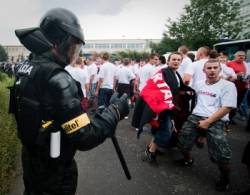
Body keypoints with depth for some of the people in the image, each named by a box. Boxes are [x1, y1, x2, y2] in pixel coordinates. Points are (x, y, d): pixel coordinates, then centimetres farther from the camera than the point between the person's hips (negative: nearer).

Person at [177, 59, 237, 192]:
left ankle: (225, 177, 16)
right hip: (195, 117, 5)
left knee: (221, 154, -15)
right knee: (182, 140, 2)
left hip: (215, 121, -5)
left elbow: (226, 108, -10)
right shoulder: (199, 84, 14)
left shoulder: (228, 86, -3)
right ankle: (188, 160, 34)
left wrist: (207, 122, -15)